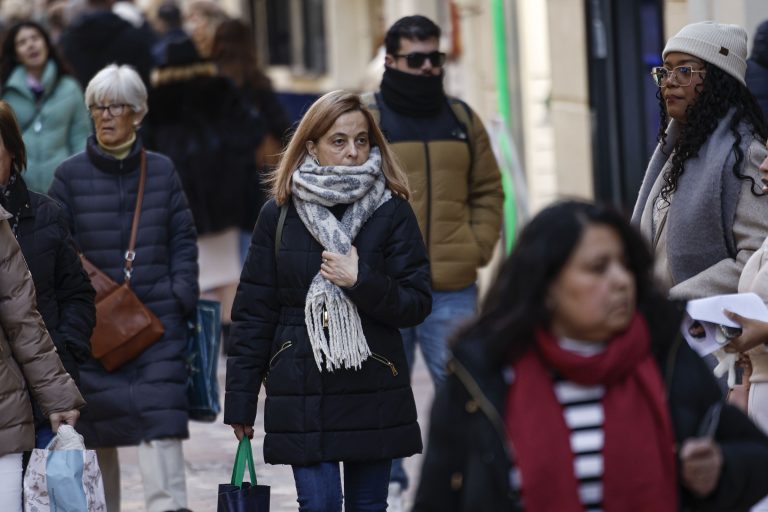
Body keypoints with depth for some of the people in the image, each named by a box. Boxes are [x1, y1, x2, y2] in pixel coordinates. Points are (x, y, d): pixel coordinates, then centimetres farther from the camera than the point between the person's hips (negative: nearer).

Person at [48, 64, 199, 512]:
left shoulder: (161, 171, 8)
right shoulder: (71, 175, 4)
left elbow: (183, 241, 10)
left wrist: (181, 297, -2)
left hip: (158, 319, 0)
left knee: (161, 415, -11)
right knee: (100, 423, 4)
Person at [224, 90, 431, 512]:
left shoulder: (392, 212, 0)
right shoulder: (279, 214, 3)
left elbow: (416, 304, -1)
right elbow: (253, 311, 5)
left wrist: (361, 282, -17)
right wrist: (240, 401, 3)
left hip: (373, 393, 0)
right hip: (301, 394, 0)